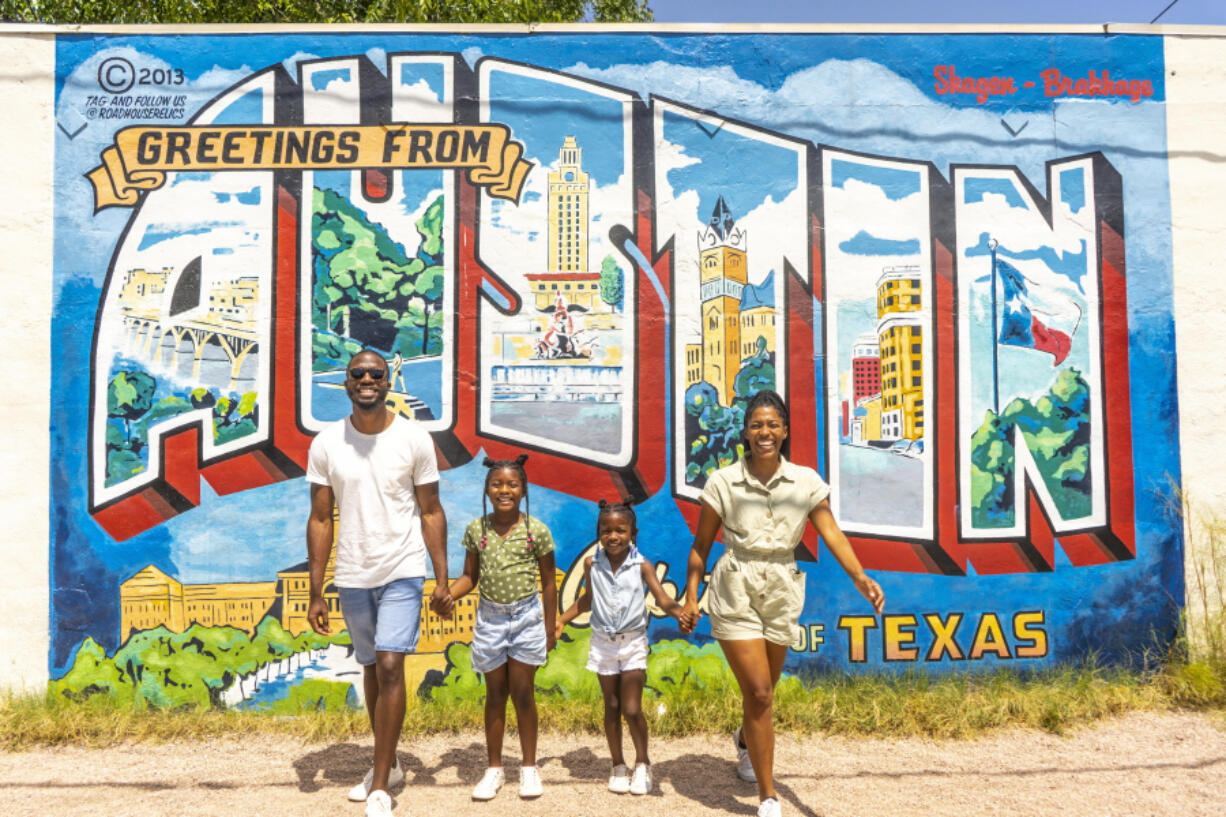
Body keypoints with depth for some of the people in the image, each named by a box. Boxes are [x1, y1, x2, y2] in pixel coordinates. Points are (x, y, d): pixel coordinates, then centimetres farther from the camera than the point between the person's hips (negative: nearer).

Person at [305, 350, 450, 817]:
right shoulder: (325, 445, -2)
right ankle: (388, 765, 34)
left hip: (402, 572, -3)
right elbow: (320, 520, 2)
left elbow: (431, 512, -1)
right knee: (371, 668, 16)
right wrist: (315, 593, 0)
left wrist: (443, 579, -6)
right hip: (352, 577, 3)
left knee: (390, 667, -10)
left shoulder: (414, 440, -7)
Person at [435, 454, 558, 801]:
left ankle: (528, 766, 22)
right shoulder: (476, 529, -1)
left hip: (526, 616, -2)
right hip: (490, 618, 2)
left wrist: (549, 628, 2)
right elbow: (470, 576, 6)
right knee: (495, 693, 11)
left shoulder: (536, 531, -7)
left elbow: (548, 582, 0)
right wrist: (449, 595, -15)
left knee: (522, 693, 5)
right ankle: (494, 768, 24)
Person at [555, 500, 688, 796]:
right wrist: (561, 621, 12)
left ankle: (642, 764, 17)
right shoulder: (592, 564, 0)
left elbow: (663, 599, -15)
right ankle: (618, 766, 27)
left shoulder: (641, 566, -8)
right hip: (603, 643, 3)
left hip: (633, 643, -2)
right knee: (612, 707, 10)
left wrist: (680, 611, -35)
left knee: (632, 710, -7)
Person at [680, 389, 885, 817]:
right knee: (759, 693, -7)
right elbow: (701, 545, 0)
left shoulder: (806, 482, -2)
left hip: (782, 592, 3)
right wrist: (690, 598, -4)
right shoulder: (723, 482, -7)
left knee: (761, 690, 19)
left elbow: (832, 534, -13)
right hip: (735, 592, -3)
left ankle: (745, 740, 54)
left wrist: (860, 577, -28)